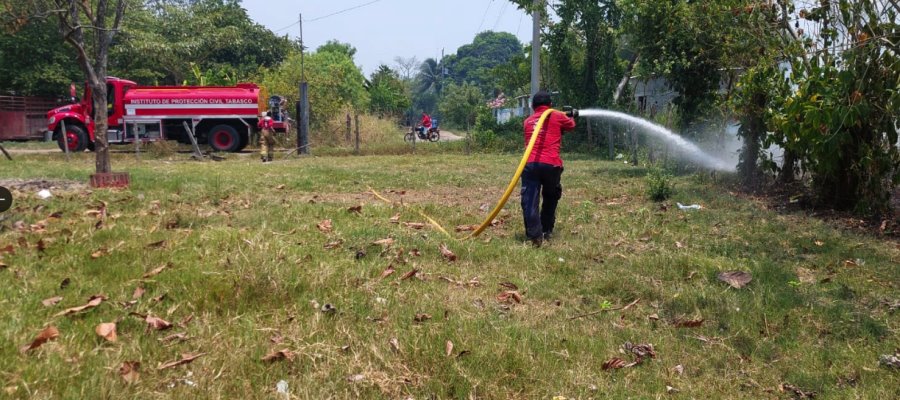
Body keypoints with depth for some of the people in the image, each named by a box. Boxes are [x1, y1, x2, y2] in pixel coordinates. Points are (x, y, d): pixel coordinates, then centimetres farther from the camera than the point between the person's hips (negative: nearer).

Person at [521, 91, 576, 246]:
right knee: (550, 199, 21)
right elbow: (571, 125, 31)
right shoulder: (557, 116, 13)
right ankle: (547, 231, 24)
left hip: (530, 164, 1)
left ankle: (535, 235, -17)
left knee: (530, 201, -4)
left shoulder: (528, 121, 22)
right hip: (551, 164, -1)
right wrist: (570, 117, 56)